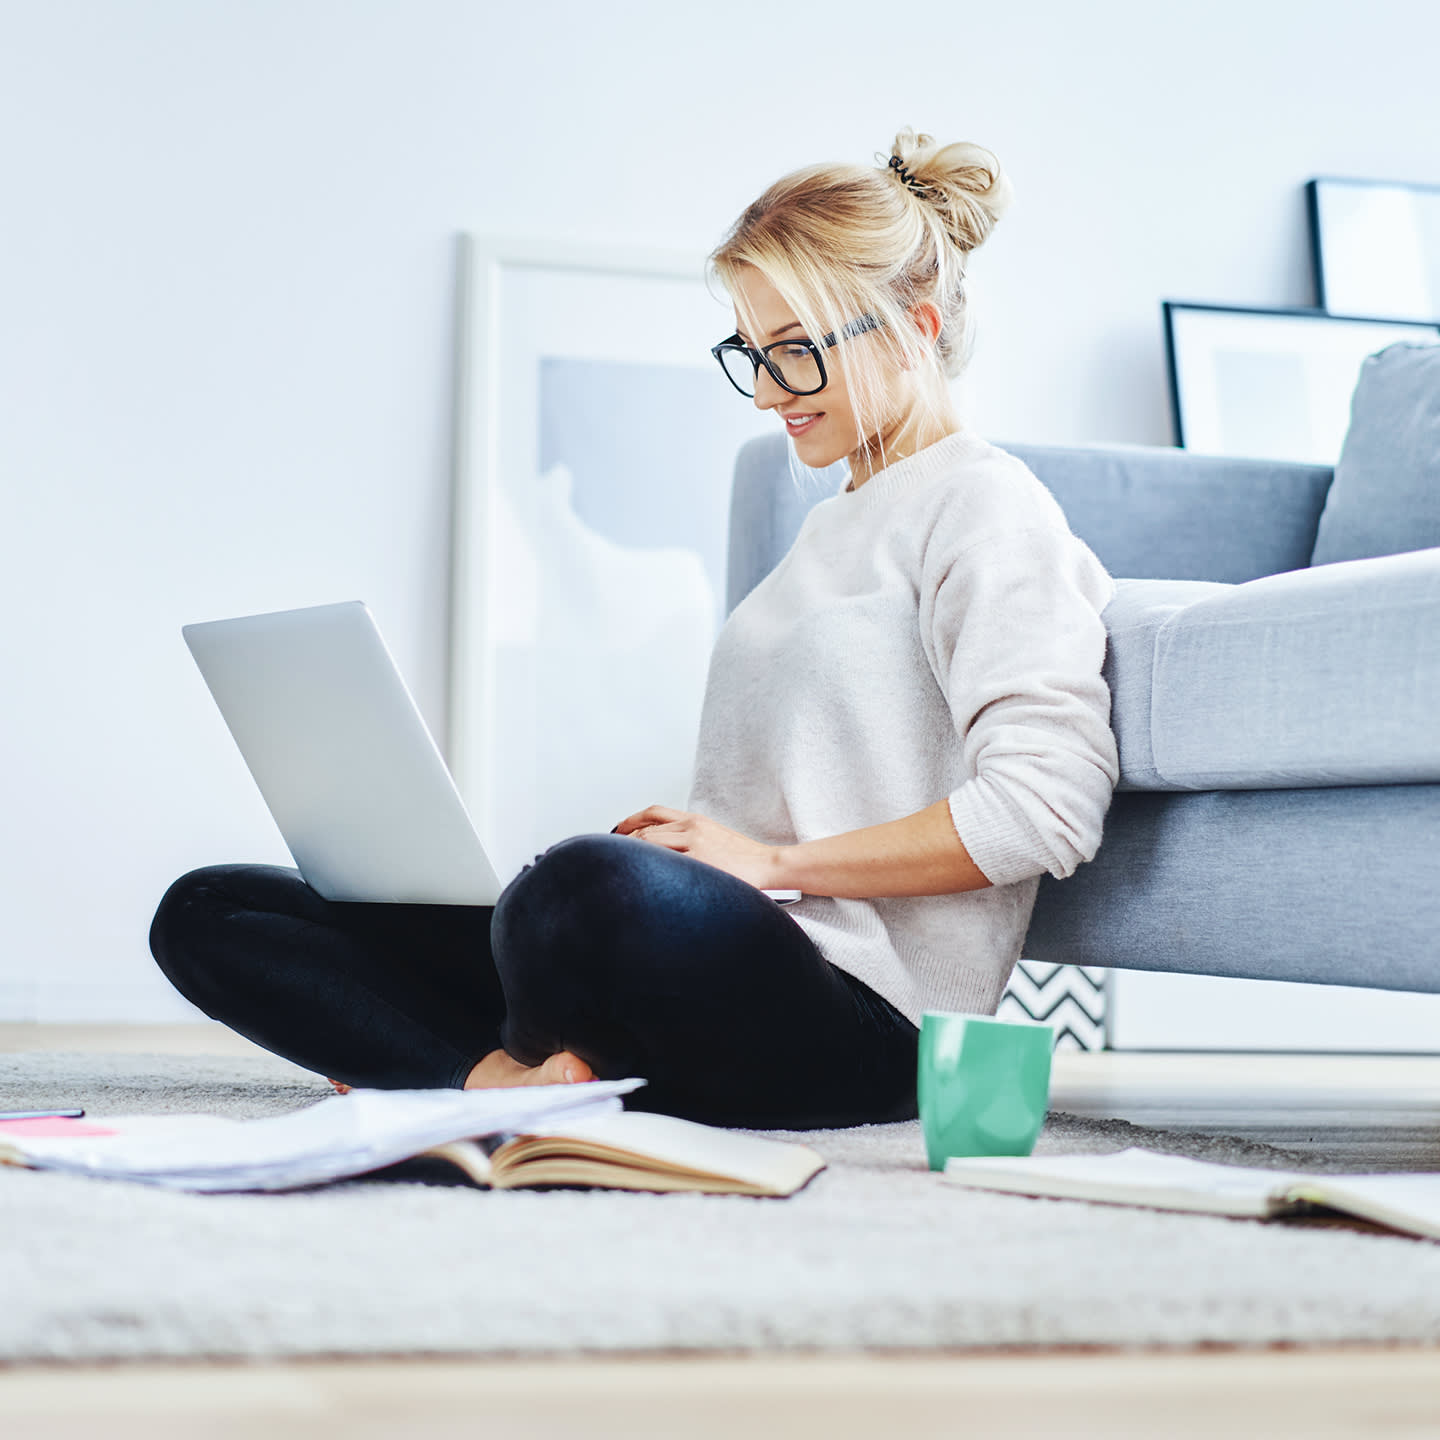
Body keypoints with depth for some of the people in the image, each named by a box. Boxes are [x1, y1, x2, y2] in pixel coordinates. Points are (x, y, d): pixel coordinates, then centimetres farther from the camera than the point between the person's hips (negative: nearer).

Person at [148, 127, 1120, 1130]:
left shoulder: (986, 505, -1)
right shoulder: (835, 524, 27)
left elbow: (1047, 805, -16)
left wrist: (773, 861, -13)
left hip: (858, 1023, -9)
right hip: (728, 957, 9)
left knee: (599, 891, -45)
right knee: (208, 914, 1)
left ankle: (537, 1074, -14)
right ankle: (510, 1081, -21)